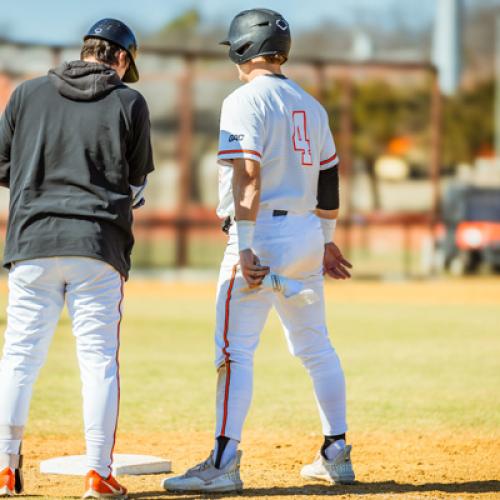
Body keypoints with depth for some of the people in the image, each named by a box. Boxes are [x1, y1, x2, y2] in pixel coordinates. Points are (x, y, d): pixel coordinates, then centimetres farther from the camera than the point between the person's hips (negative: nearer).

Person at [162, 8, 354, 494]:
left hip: (261, 234, -8)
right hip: (306, 233, 8)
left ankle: (224, 463, -15)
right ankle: (336, 454, 18)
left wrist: (245, 247, -21)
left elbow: (247, 176, -18)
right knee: (315, 347, 15)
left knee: (235, 349, -9)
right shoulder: (310, 104, 14)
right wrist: (326, 238, 24)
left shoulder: (245, 101, -10)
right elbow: (329, 175, 17)